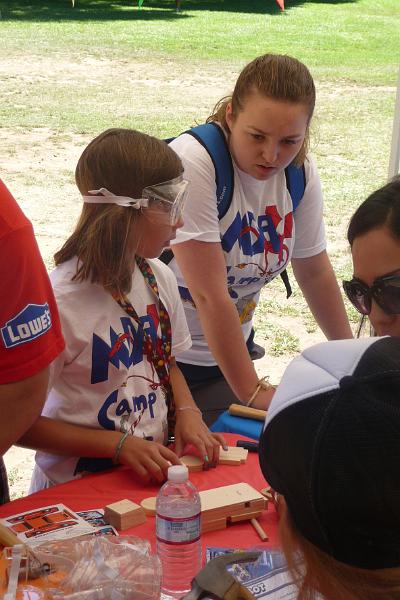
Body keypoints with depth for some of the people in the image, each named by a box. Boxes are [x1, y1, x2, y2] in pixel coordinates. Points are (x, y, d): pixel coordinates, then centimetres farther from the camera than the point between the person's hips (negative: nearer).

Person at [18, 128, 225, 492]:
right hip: (80, 487, -6)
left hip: (154, 471, 6)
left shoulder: (159, 277, 1)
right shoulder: (59, 302, -21)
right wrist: (120, 444, -18)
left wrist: (187, 412, -1)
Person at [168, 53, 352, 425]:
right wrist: (252, 392, -21)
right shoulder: (193, 162, -25)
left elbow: (315, 272, 9)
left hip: (229, 351, 5)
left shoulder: (300, 172, -6)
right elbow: (210, 296, -25)